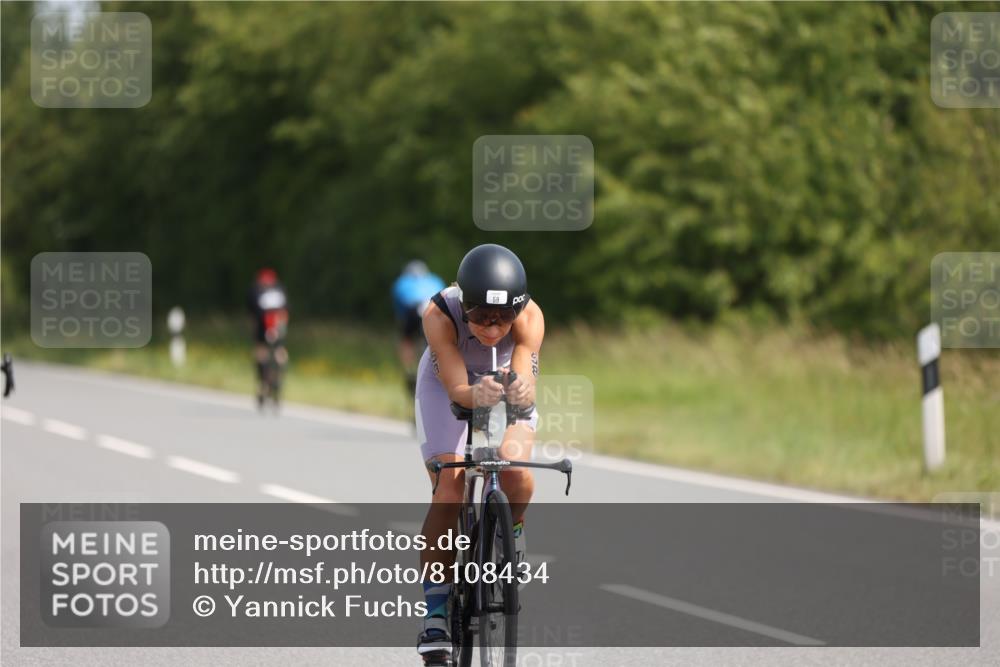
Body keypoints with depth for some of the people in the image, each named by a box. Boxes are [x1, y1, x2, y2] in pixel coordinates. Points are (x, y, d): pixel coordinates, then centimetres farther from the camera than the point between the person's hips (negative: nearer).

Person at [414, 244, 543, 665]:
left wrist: (520, 393, -66)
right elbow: (457, 388, -40)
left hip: (507, 383, 1)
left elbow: (527, 382, -42)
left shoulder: (529, 317, -34)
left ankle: (511, 531, 7)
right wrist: (478, 395, -62)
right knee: (449, 488, -19)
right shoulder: (440, 315, -36)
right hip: (447, 383, -1)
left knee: (516, 473, -26)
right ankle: (435, 609, -11)